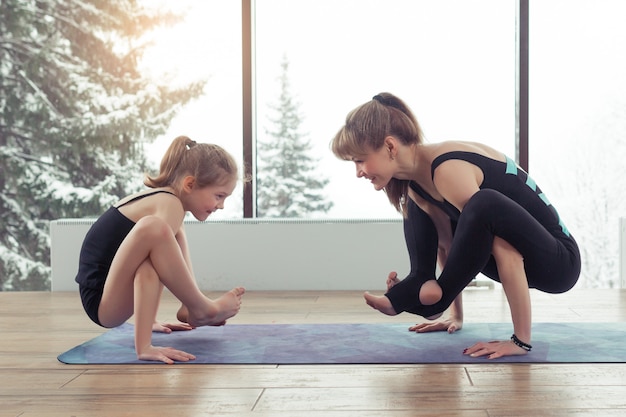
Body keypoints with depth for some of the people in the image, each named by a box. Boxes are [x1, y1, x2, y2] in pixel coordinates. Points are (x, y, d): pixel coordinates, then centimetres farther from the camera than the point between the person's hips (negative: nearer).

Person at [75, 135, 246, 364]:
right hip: (101, 301, -10)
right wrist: (144, 347, -34)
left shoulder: (163, 198, 9)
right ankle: (201, 308, -10)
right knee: (153, 228, -32)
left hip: (118, 298, 10)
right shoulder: (170, 204, -18)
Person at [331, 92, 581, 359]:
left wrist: (521, 341, -32)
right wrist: (456, 315, 13)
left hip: (558, 261, -8)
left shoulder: (448, 170, -29)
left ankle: (434, 296, -19)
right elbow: (446, 243, 10)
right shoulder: (415, 180, -1)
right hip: (522, 261, 8)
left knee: (485, 204, -37)